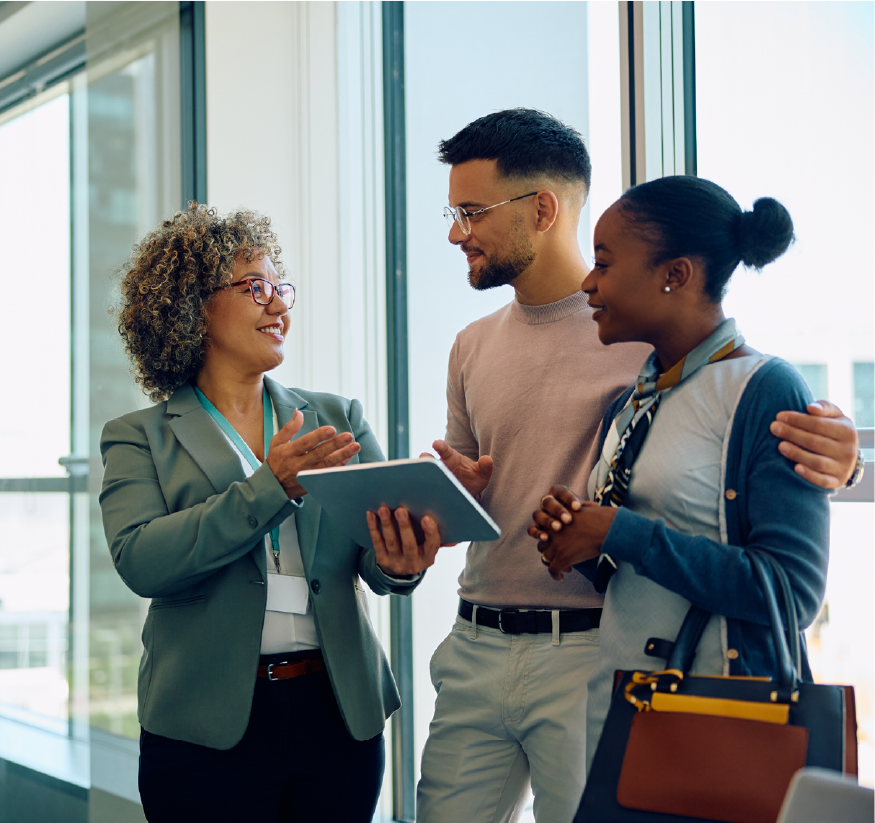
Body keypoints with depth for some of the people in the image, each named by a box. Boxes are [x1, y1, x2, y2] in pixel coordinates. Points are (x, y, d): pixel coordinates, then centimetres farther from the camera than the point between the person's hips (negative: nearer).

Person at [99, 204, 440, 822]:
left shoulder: (337, 418, 11)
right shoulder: (140, 438, 3)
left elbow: (376, 549, 2)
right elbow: (140, 558, -13)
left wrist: (397, 563, -22)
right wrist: (271, 486, -19)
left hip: (341, 716, 3)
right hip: (208, 725, -2)